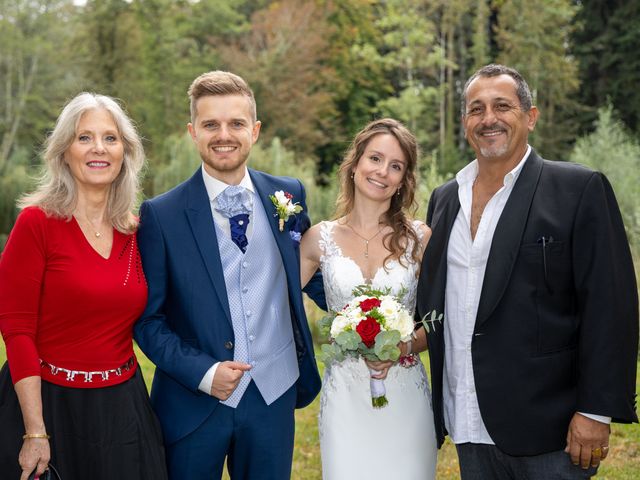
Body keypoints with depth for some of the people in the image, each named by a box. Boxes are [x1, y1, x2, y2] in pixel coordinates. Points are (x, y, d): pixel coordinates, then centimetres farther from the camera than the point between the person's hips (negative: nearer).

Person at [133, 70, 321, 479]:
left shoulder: (288, 195, 0)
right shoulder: (161, 215, -8)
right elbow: (147, 317, -5)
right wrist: (202, 372, -15)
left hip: (274, 397, 3)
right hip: (192, 405, -2)